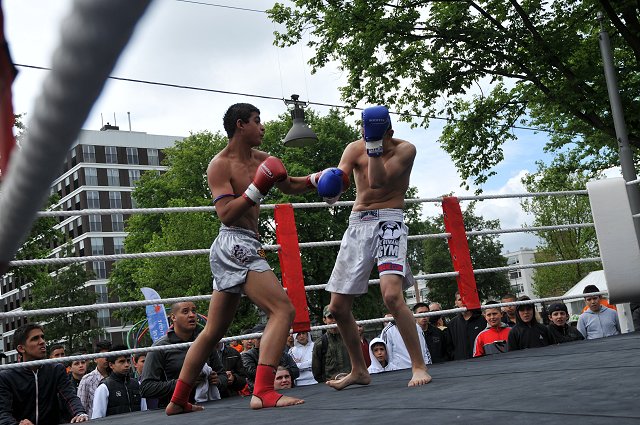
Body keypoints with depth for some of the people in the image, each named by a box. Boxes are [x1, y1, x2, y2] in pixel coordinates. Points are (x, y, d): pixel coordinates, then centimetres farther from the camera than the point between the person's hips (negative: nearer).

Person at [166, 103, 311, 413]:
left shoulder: (260, 159, 17)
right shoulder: (220, 165, -7)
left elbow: (291, 186, 29)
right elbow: (226, 214, -17)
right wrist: (257, 189, -25)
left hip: (240, 248, 10)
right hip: (235, 244, -10)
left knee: (213, 331, 14)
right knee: (283, 310, -20)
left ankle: (178, 401, 22)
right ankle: (263, 392, -29)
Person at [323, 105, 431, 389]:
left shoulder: (405, 149, -5)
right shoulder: (355, 149, 5)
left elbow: (378, 181, -19)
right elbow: (340, 175, -15)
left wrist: (375, 144, -19)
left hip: (388, 220, -5)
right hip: (357, 224, 5)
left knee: (392, 294, -28)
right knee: (338, 307, 4)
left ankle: (419, 366, -17)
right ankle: (359, 371, 22)